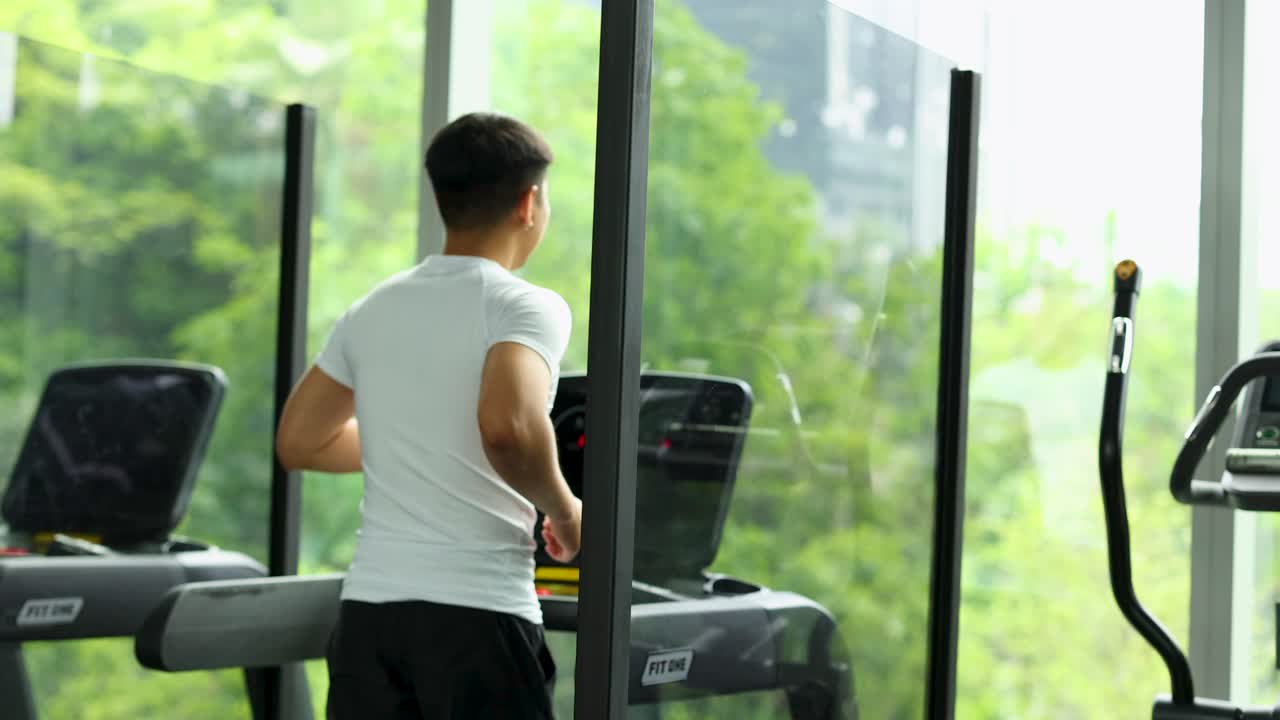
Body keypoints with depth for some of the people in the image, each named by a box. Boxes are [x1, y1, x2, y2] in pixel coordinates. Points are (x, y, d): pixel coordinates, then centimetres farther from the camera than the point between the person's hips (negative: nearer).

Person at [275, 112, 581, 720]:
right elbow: (509, 428, -27)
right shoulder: (525, 307, -8)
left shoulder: (372, 311, 11)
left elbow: (299, 443, 17)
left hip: (370, 603, 6)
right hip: (476, 610, -6)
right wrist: (566, 515, -9)